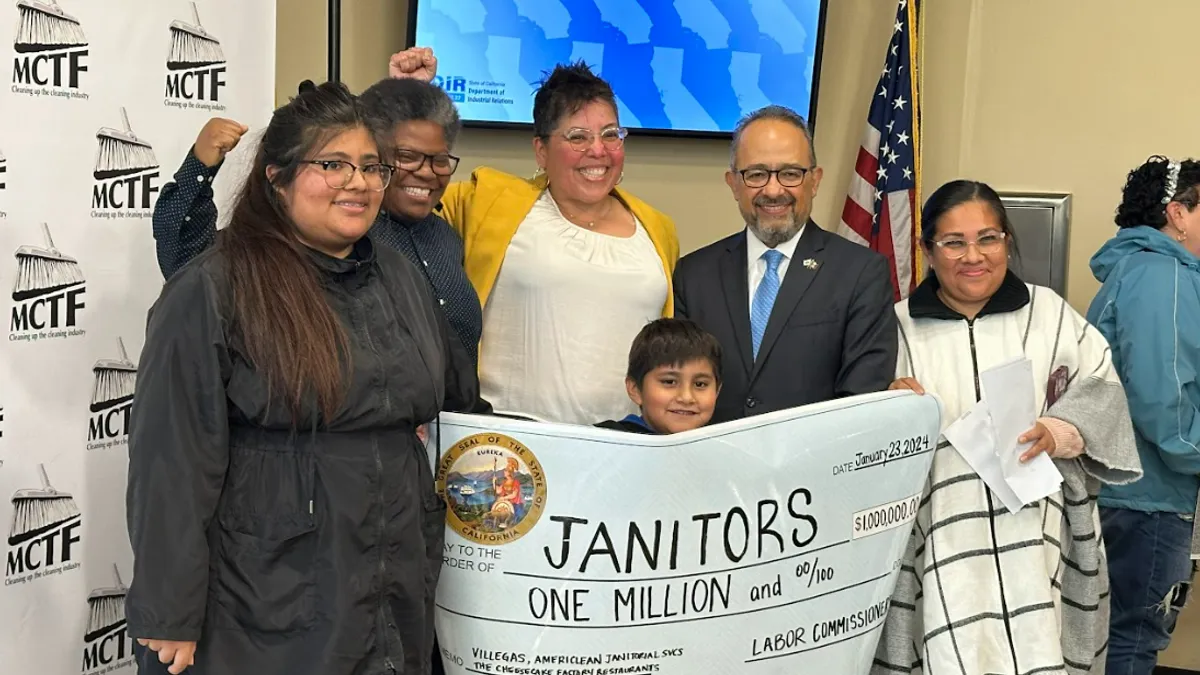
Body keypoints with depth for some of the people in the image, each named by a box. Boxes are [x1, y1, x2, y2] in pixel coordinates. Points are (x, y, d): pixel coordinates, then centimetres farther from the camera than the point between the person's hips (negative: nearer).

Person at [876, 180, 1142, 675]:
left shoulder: (1050, 313, 9)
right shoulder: (899, 326, 7)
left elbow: (1101, 392, 3)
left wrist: (1058, 433, -15)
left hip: (1032, 537, 1)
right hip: (941, 542, 0)